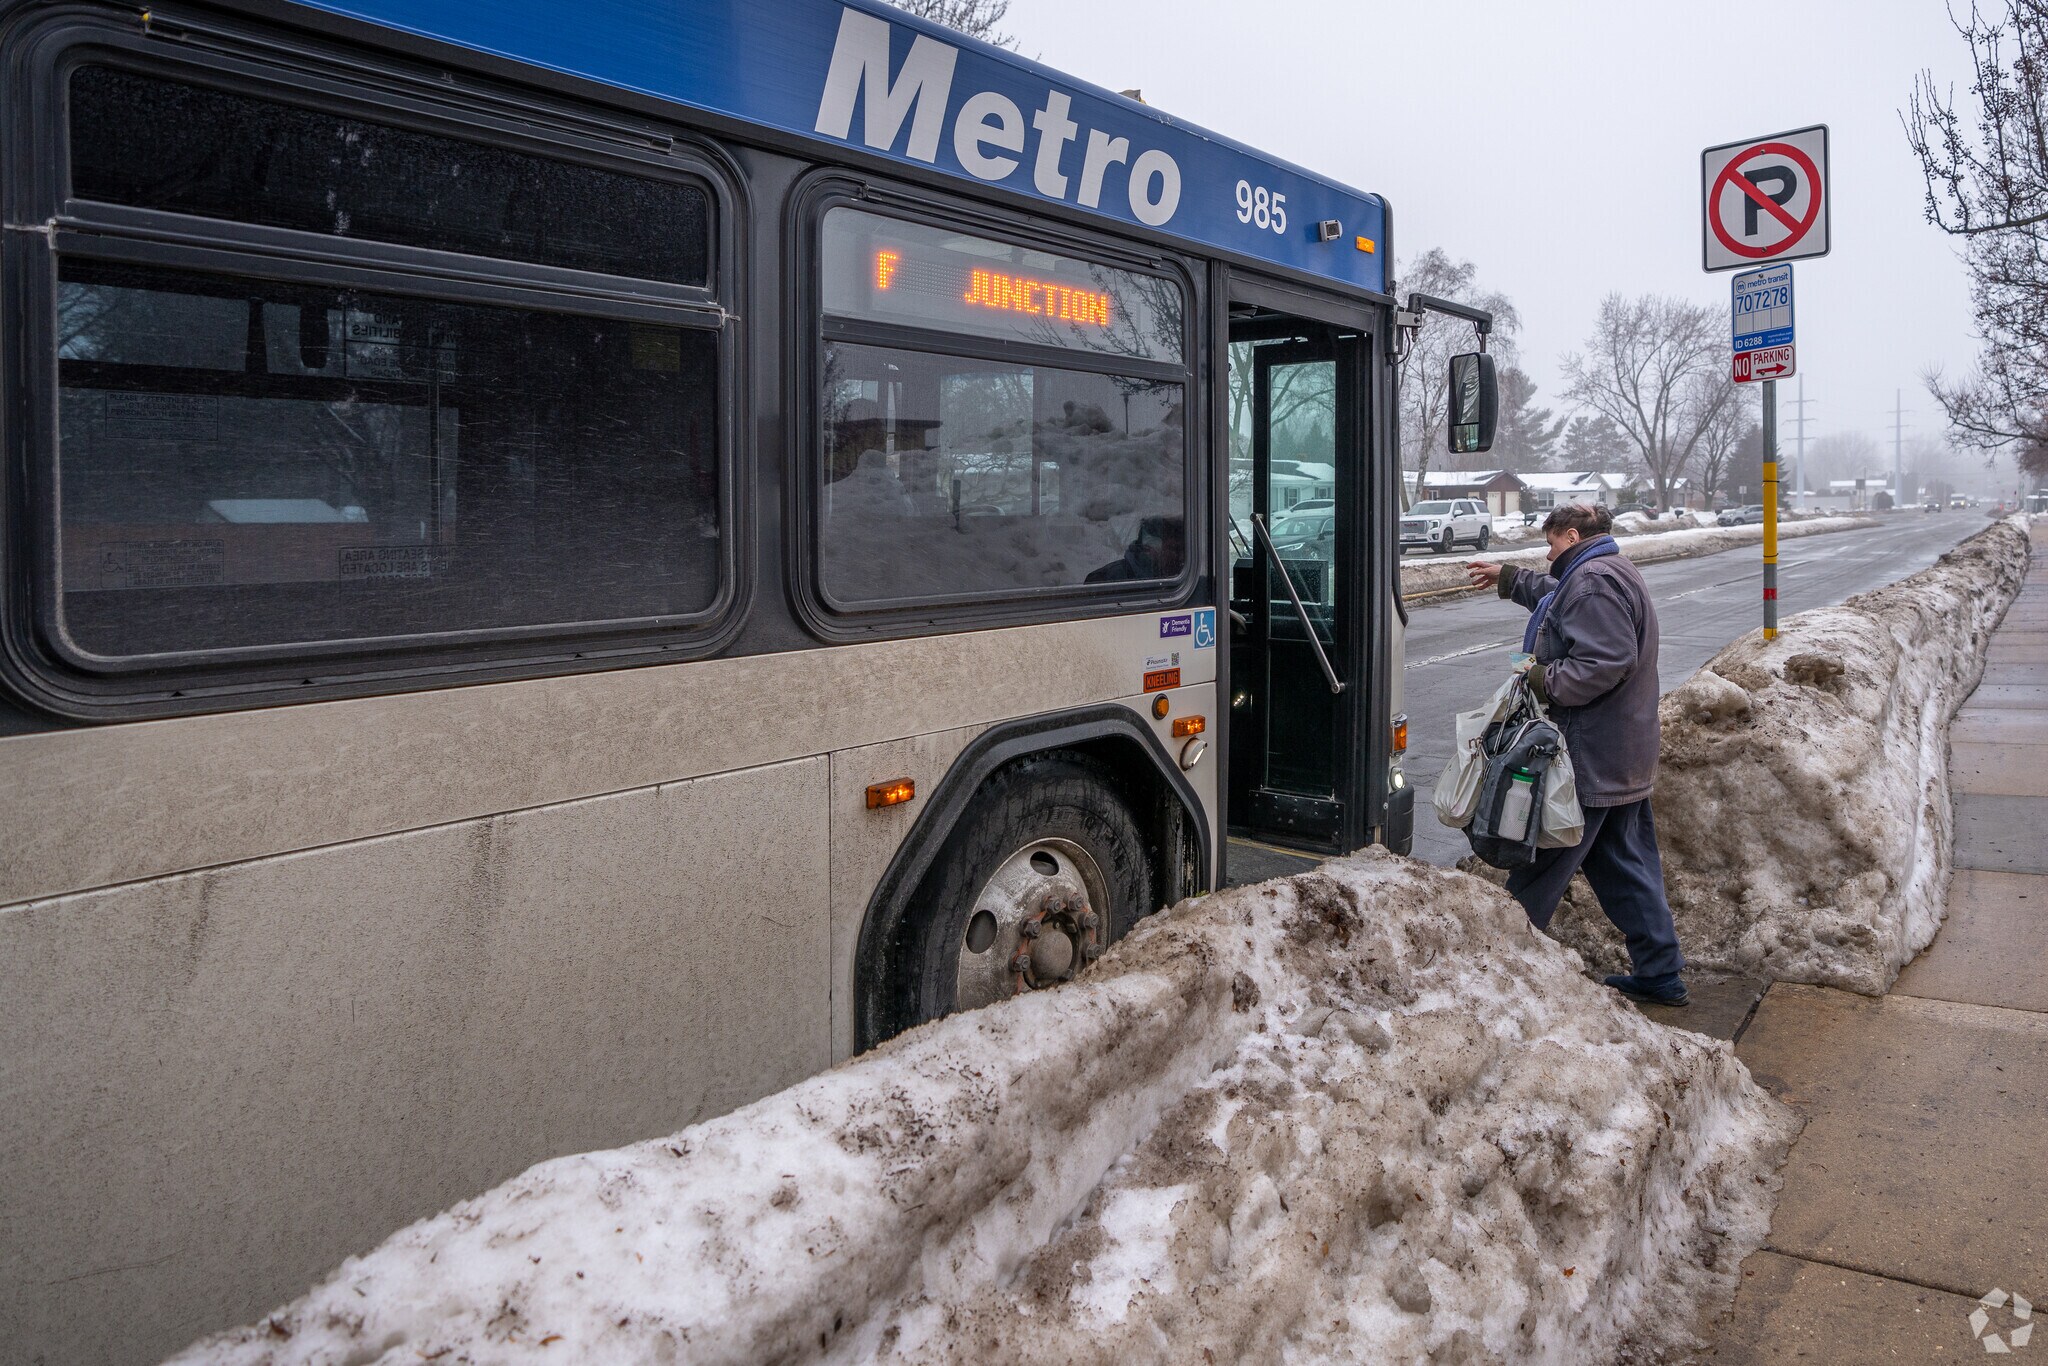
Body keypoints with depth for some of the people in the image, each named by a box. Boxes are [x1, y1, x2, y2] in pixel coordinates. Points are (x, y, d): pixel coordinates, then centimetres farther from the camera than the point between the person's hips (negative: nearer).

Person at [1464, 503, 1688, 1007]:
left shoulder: (1592, 581, -17)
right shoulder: (1615, 573, 19)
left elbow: (1604, 663, -28)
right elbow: (1555, 595, 39)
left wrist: (1544, 680, -20)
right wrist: (1507, 578, 45)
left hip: (1588, 761, -11)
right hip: (1626, 756, 11)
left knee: (1541, 864, 0)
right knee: (1626, 863, 14)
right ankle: (1661, 974, 19)